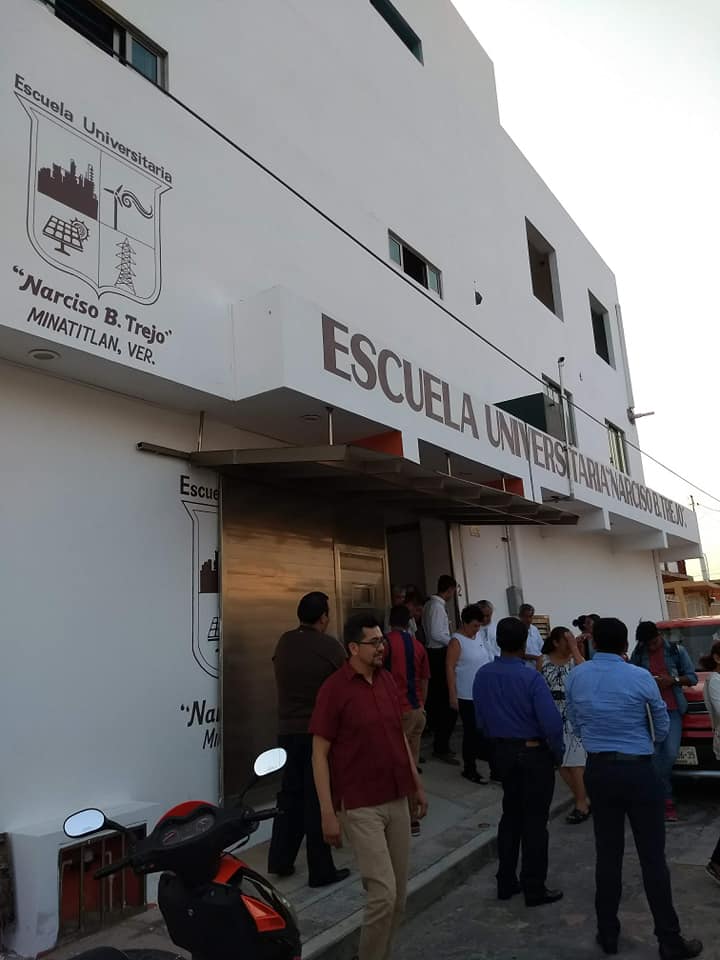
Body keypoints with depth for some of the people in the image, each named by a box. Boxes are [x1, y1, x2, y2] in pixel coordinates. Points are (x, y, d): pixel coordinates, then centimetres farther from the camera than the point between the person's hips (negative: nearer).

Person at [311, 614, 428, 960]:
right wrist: (327, 812, -14)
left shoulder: (387, 680, 6)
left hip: (397, 800, 6)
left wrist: (417, 786, 16)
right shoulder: (334, 688, -14)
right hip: (360, 807, -6)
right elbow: (319, 754, -11)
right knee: (383, 893, -7)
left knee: (399, 895, 13)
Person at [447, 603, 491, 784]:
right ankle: (469, 769, 17)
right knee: (471, 732, 3)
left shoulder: (478, 636, 8)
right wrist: (453, 696, -17)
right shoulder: (457, 641, -14)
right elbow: (450, 669, -15)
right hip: (467, 696, -7)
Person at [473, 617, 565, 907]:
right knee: (534, 821, 6)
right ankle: (534, 890, 16)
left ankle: (506, 883, 26)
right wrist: (557, 754, -4)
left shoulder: (483, 675, -5)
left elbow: (481, 719, 4)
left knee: (511, 815, 18)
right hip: (534, 753, -5)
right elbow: (552, 724, -21)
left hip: (503, 752, 5)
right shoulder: (531, 678, -21)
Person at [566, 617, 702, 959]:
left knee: (607, 855, 13)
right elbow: (663, 728, 4)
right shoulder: (641, 678, -11)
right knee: (653, 857, 6)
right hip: (638, 771, -3)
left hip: (598, 770, 3)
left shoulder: (575, 677, -2)